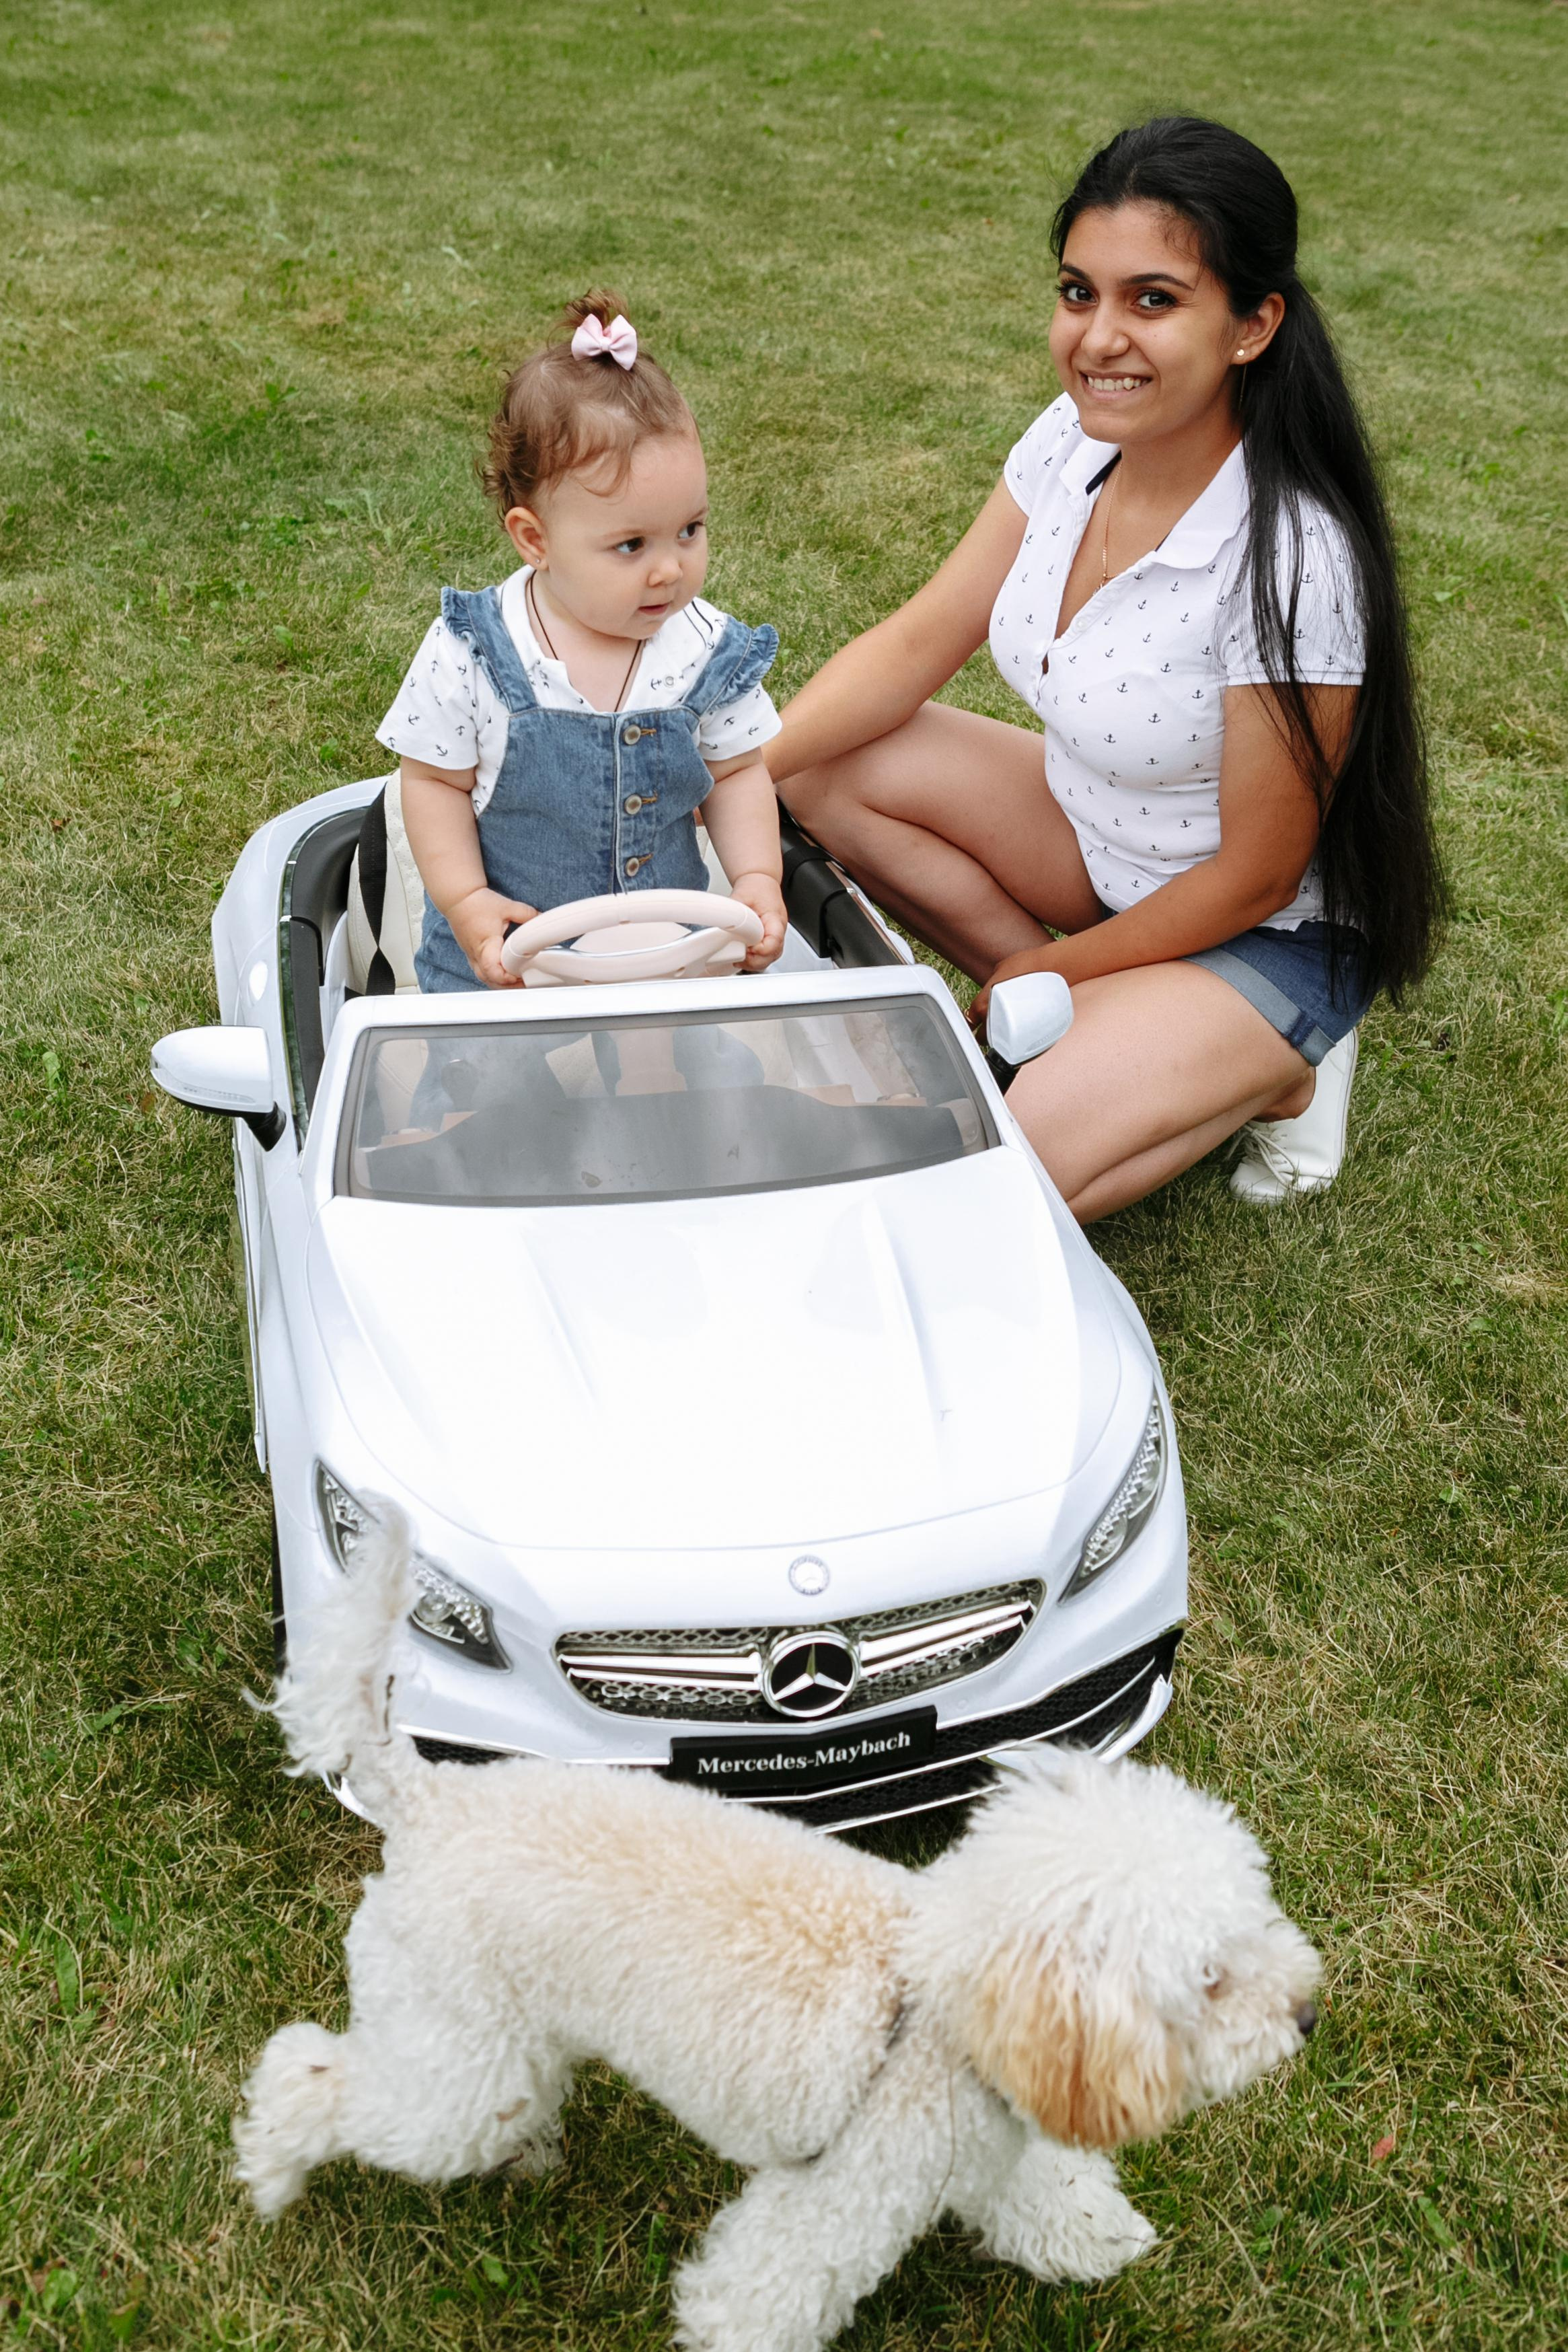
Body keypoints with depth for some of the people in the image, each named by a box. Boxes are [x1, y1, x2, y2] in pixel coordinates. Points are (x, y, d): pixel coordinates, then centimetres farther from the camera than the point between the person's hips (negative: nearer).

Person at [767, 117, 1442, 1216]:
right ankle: (1089, 1021, 0)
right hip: (1097, 837, 8)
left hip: (1263, 941, -7)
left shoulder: (1291, 563, -32)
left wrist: (1042, 979, -12)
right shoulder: (1076, 440, -11)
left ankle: (1268, 1074, 1)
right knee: (828, 766, -7)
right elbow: (918, 644, -3)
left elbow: (1253, 879, -23)